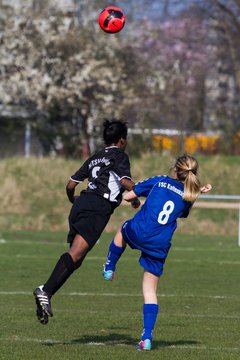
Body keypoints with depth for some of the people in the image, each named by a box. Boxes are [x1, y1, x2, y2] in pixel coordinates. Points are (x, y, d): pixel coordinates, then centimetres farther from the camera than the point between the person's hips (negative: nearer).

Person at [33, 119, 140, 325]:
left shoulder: (94, 159, 27)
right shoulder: (119, 156, 8)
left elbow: (71, 186, 25)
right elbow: (126, 182, -9)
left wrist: (74, 200, 46)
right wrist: (135, 199, 10)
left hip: (82, 203, 8)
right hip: (99, 208, -8)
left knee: (76, 258, 8)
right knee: (75, 254, -19)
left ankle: (46, 293, -7)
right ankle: (46, 291, -35)